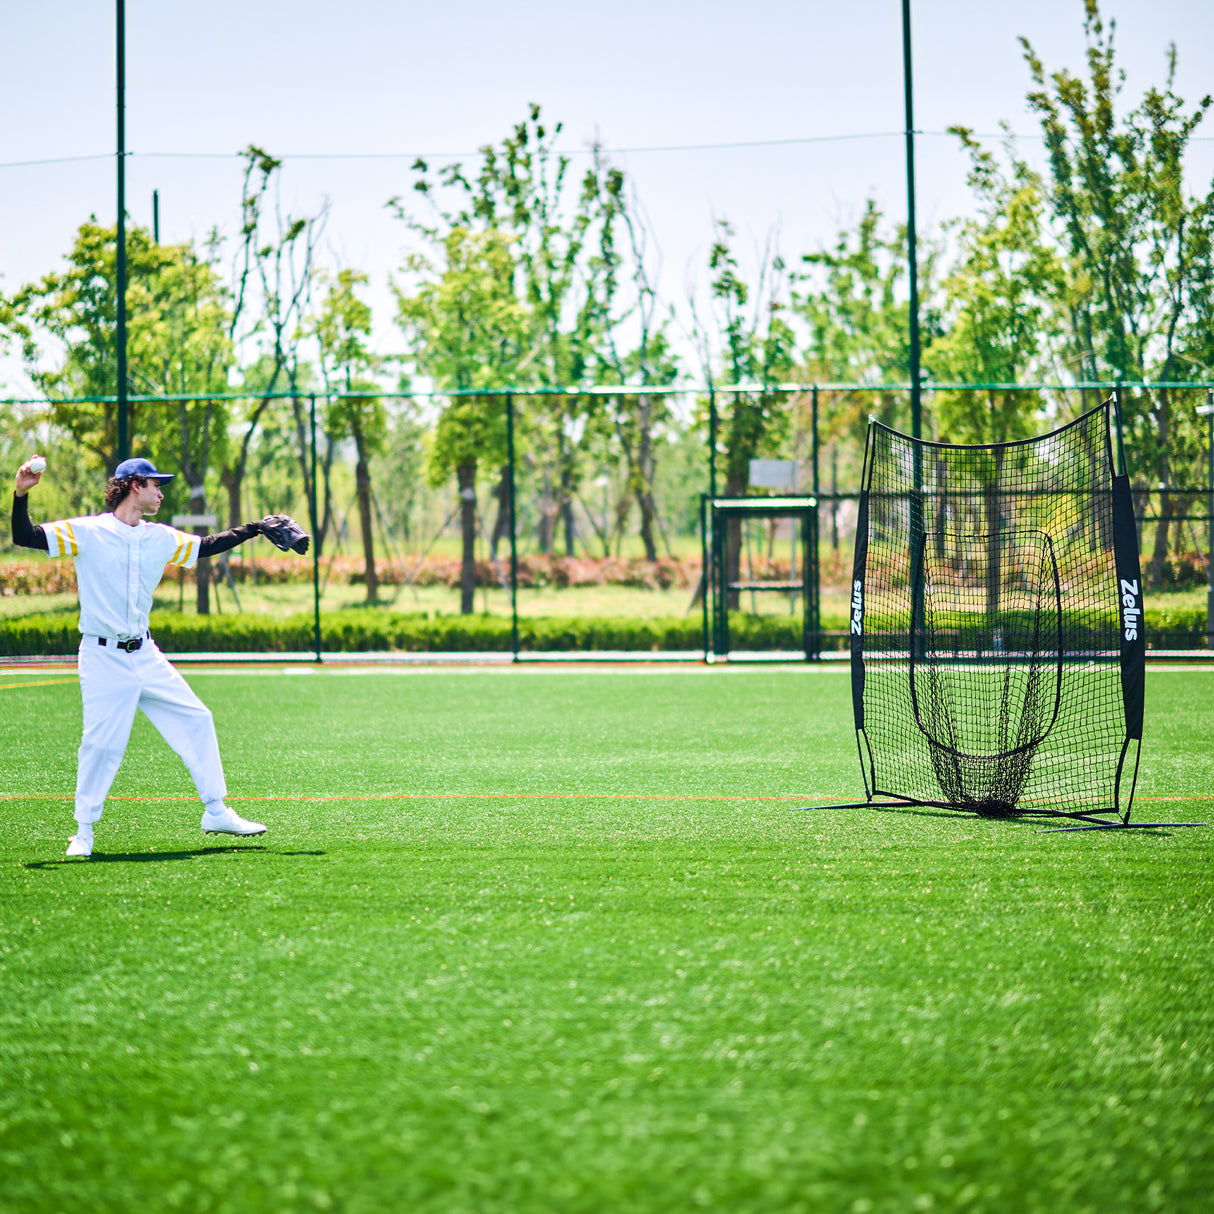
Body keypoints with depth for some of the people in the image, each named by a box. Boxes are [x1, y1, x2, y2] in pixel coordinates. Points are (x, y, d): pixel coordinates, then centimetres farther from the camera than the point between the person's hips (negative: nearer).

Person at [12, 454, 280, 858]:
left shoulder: (162, 538, 8)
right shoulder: (87, 533, -9)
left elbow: (207, 546, 21)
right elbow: (26, 537, -14)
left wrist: (256, 528, 19)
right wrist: (22, 494, -29)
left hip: (145, 654, 6)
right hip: (103, 658, -6)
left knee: (196, 719, 4)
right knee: (101, 743, -8)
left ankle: (216, 812, 14)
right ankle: (84, 832, 8)